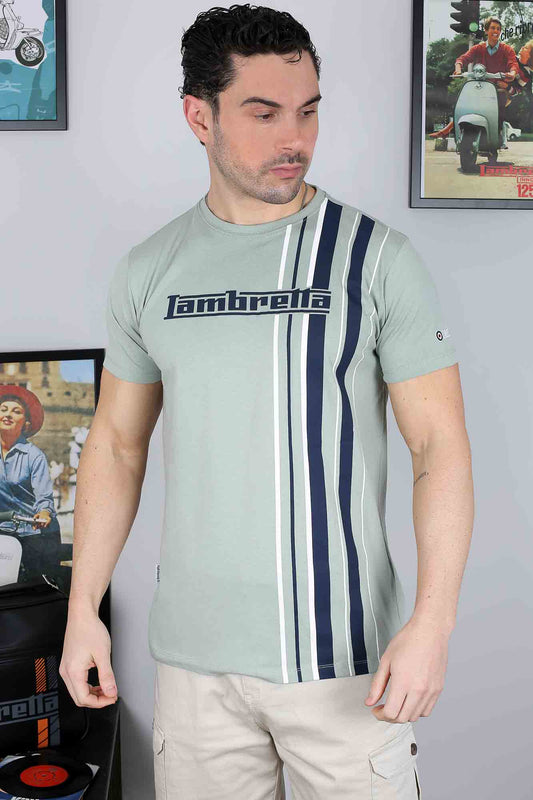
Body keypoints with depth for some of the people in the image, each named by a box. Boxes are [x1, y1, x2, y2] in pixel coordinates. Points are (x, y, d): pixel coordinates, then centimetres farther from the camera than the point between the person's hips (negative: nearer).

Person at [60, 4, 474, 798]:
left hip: (346, 648, -2)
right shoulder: (147, 270, 4)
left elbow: (441, 444, -8)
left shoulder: (380, 257, -6)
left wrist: (434, 621, -18)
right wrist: (83, 609, 7)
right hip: (195, 652, 3)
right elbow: (118, 444, 11)